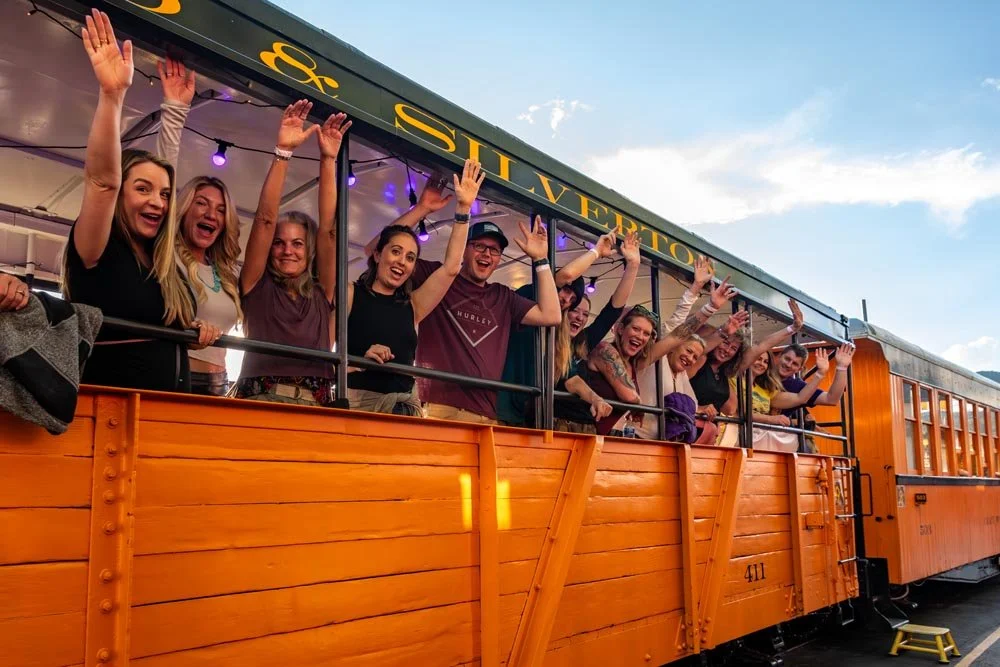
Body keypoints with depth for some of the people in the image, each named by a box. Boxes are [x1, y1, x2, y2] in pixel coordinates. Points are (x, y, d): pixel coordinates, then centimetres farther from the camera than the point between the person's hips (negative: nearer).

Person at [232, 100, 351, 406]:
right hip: (260, 401, -2)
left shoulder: (321, 295, 19)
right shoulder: (256, 287, 15)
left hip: (315, 404, 2)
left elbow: (329, 228, 13)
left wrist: (328, 160, 11)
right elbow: (265, 219, 8)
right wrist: (283, 152, 2)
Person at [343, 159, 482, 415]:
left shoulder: (411, 306, 17)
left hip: (403, 405, 4)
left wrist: (463, 209, 10)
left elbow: (451, 267, 12)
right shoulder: (350, 295, 5)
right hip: (357, 401, -4)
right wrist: (360, 361, -19)